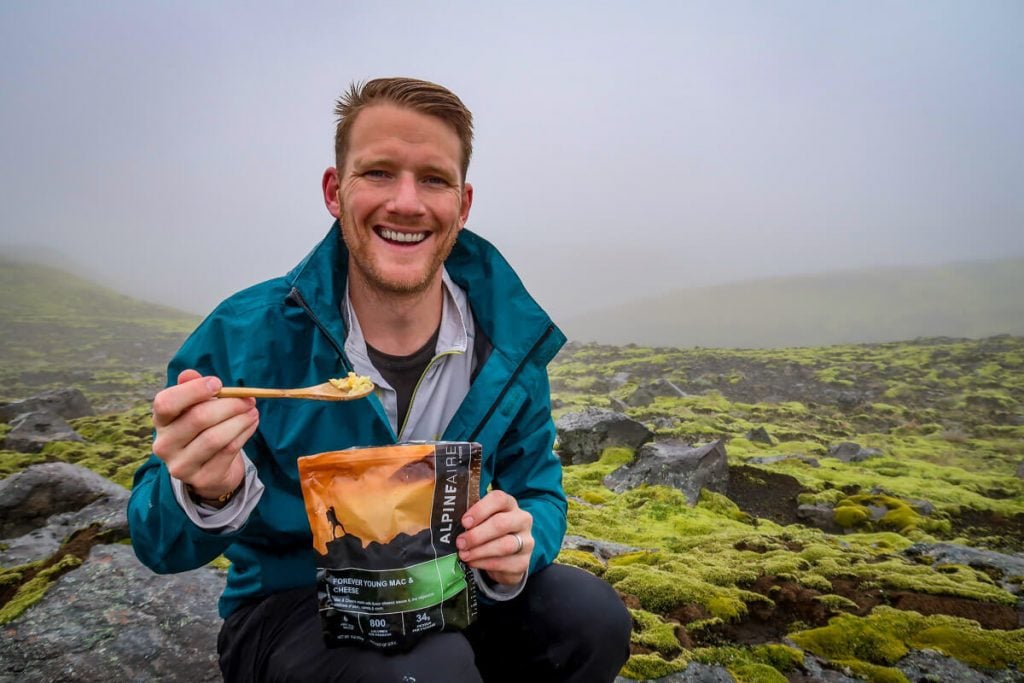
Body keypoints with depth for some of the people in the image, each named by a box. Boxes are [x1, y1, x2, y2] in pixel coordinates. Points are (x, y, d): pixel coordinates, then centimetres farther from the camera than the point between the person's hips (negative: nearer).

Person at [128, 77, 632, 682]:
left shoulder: (510, 340, -9)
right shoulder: (246, 337, -17)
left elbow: (539, 492, 0)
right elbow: (159, 544, -12)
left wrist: (519, 547, -25)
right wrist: (206, 495, -37)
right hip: (293, 608, -3)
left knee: (591, 615, -21)